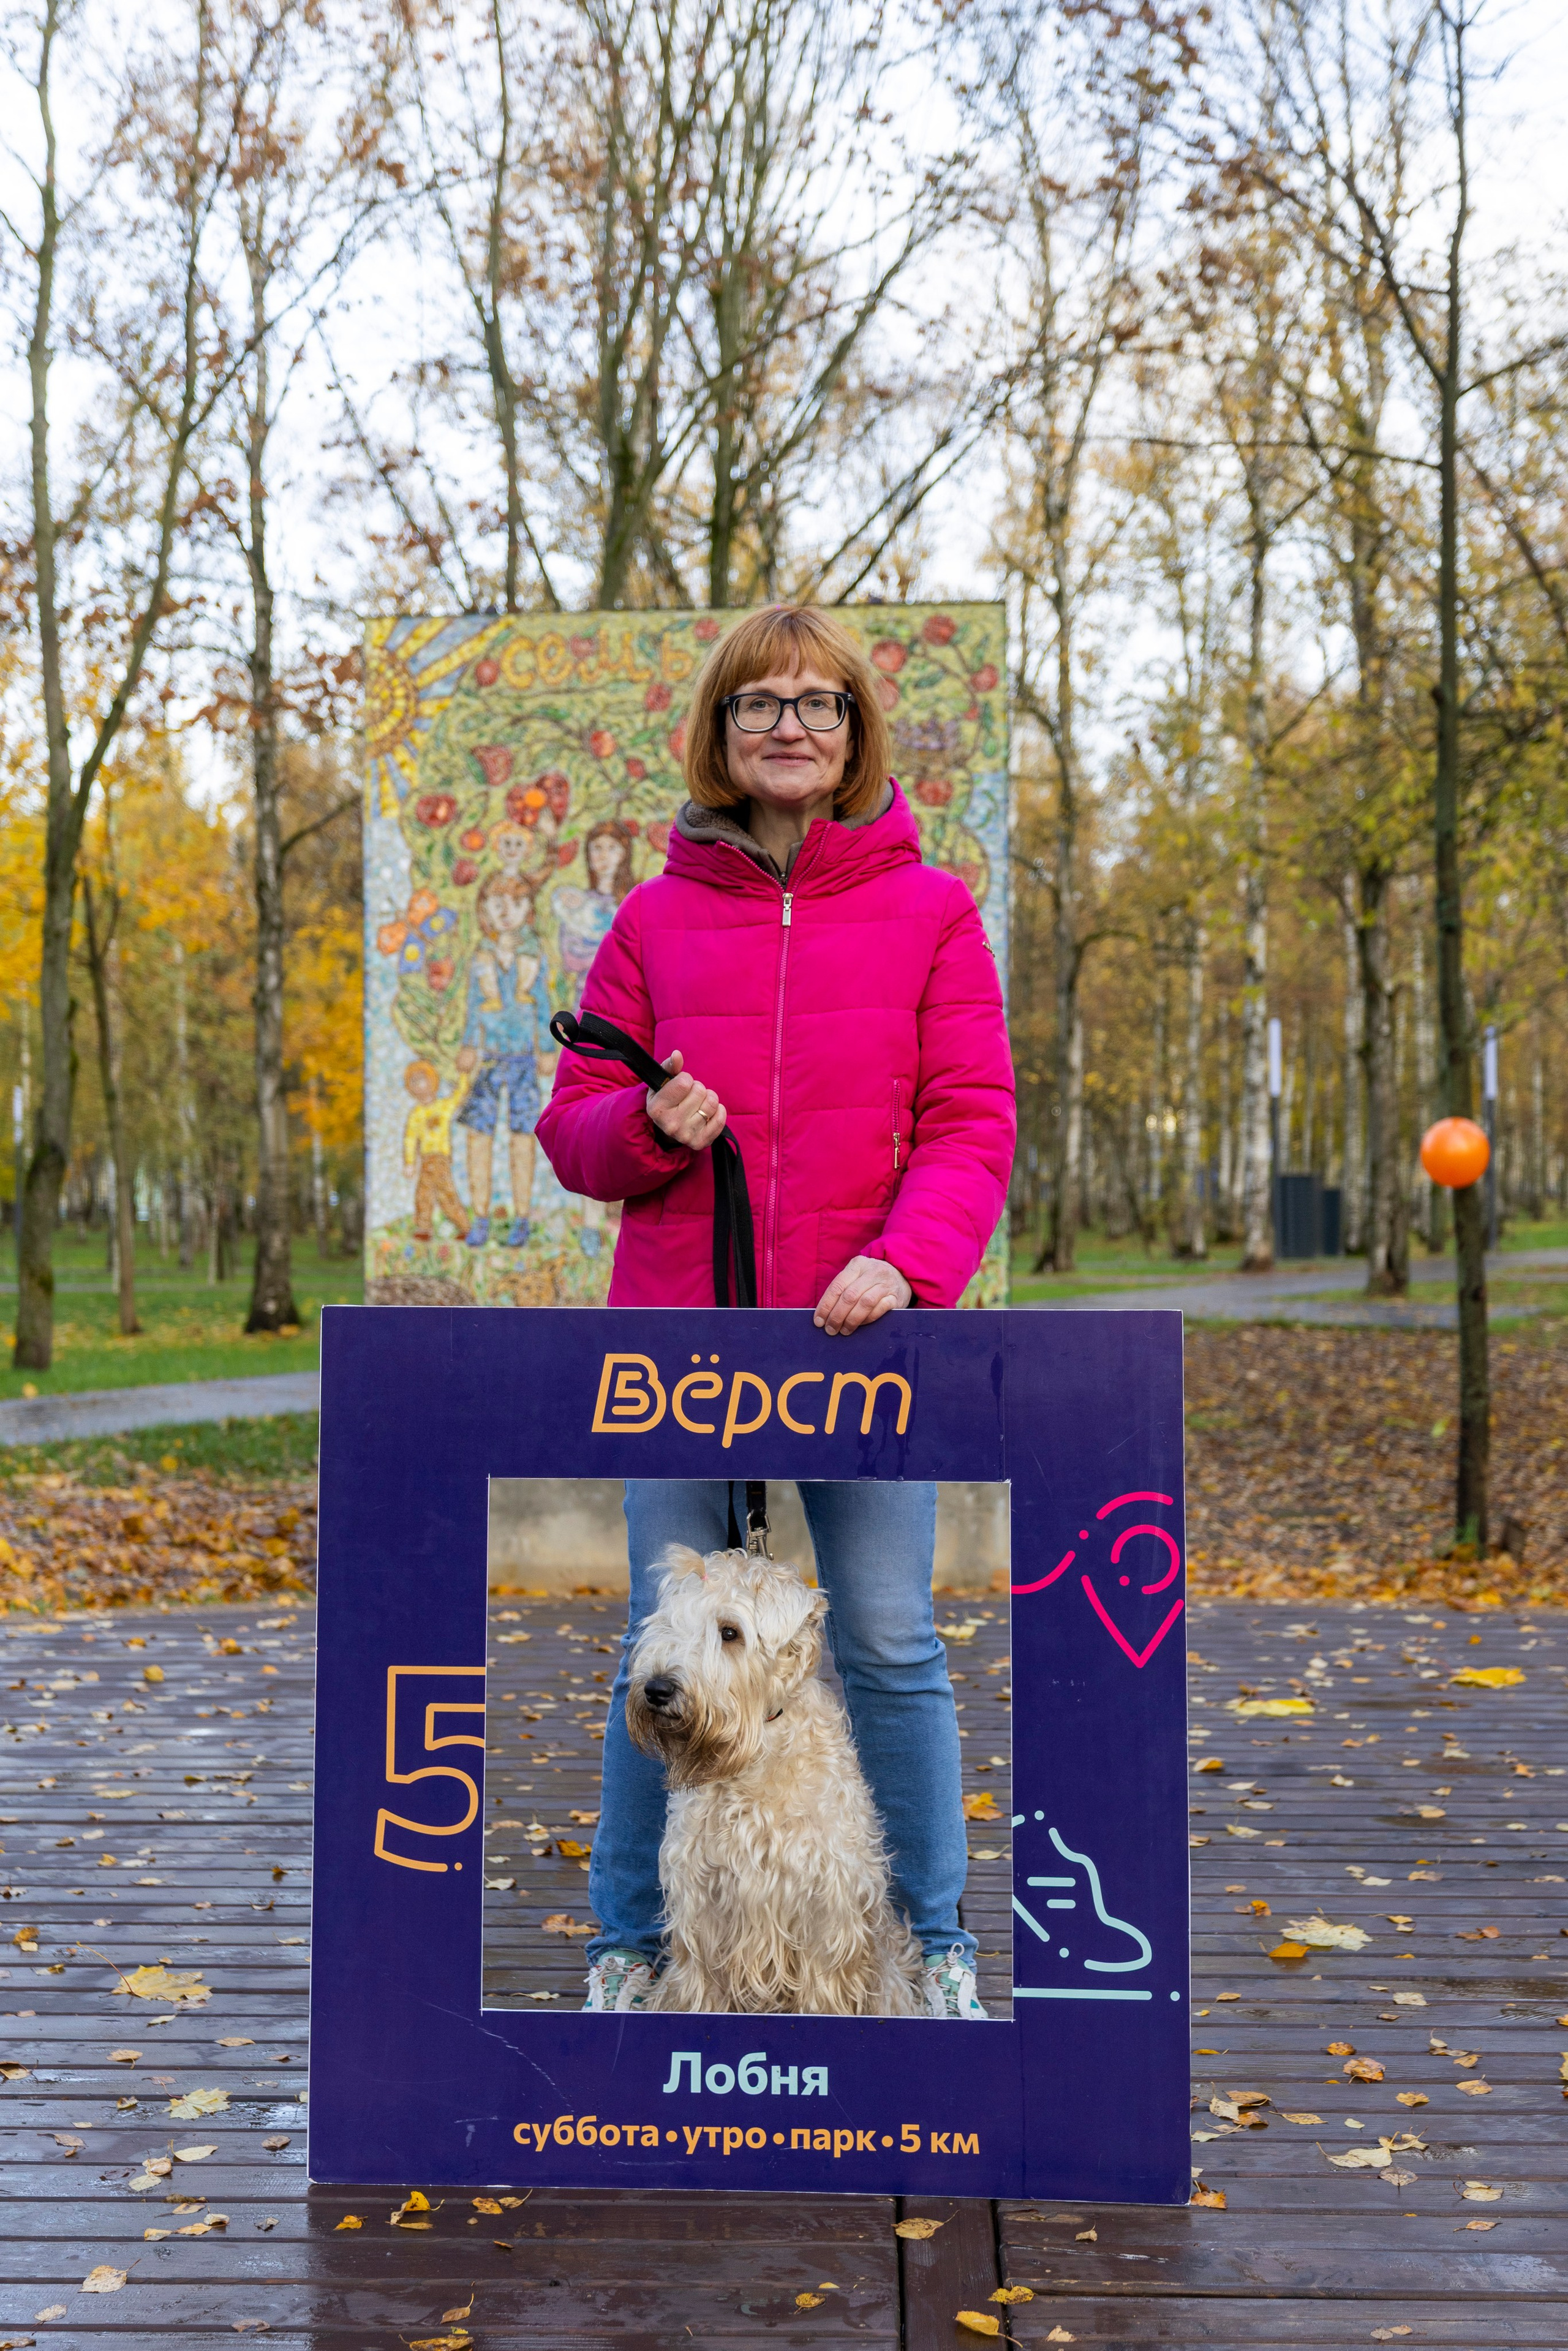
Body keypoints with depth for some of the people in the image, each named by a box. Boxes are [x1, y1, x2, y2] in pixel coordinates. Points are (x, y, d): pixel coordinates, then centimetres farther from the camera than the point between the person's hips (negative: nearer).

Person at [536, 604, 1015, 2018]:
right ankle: (631, 1939, 24)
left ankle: (933, 1941, 23)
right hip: (680, 1332, 2)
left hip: (867, 1333, -1)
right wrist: (647, 1125, -12)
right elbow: (574, 1130, 10)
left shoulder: (929, 912, 4)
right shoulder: (657, 918, 8)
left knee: (889, 1642, 5)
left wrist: (906, 1261, -18)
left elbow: (971, 1123, -2)